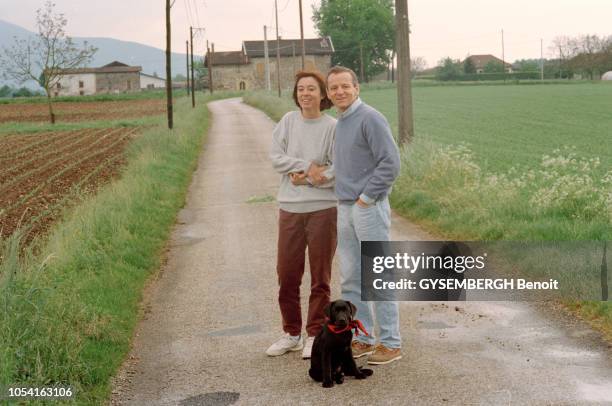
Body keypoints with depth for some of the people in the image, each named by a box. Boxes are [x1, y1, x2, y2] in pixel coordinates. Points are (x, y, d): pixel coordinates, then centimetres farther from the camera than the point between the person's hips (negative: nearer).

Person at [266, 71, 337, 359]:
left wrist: (306, 178, -13)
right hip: (290, 209, 4)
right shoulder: (288, 121, 5)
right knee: (287, 274, 9)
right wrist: (307, 166, -14)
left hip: (323, 209, -3)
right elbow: (276, 157, -3)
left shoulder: (332, 127, -5)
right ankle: (292, 334, 24)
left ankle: (315, 335, 17)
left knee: (320, 277, 5)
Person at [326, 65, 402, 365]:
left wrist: (366, 198, -16)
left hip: (369, 208, -9)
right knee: (351, 279, 11)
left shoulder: (370, 118, -12)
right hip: (345, 209, 9)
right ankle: (363, 339, 20)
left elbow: (390, 163, -19)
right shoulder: (340, 123, 15)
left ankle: (391, 343, 5)